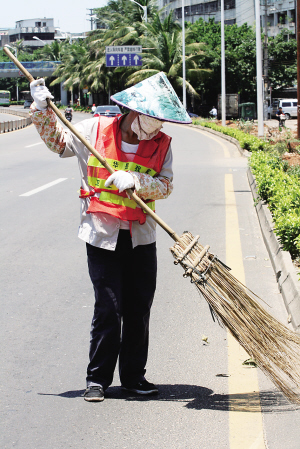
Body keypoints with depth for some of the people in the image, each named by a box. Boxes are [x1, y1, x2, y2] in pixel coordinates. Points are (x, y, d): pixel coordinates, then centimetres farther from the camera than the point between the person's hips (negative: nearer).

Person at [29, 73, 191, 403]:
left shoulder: (161, 144, 2)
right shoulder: (94, 130, -3)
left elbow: (165, 185, -8)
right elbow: (58, 141, 12)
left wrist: (134, 180, -24)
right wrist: (42, 110, 0)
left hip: (141, 238, 3)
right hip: (102, 236, -3)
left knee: (139, 310, 7)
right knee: (108, 310, -6)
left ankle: (134, 376, 21)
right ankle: (98, 379, 6)